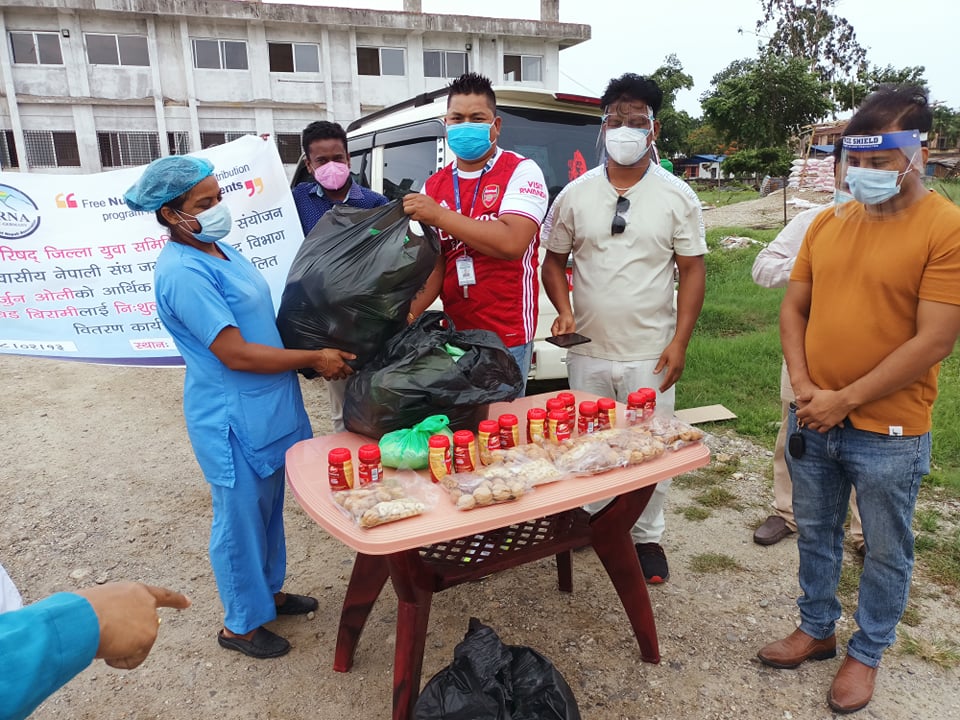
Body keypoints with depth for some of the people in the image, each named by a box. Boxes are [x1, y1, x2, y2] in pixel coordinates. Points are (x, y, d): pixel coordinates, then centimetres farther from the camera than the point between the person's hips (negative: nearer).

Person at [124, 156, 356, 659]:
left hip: (264, 408, 9)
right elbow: (237, 354, -25)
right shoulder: (183, 272, -22)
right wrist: (314, 359, -18)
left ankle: (267, 591, 44)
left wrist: (312, 355, 4)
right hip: (232, 418, -9)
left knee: (268, 509, 22)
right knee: (241, 519, 8)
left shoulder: (220, 249, 7)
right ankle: (240, 624, 29)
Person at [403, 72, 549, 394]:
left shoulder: (521, 171, -6)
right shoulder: (433, 186, 9)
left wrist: (439, 215, -20)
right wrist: (411, 312, -12)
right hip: (454, 332, 5)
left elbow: (512, 243, -22)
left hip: (507, 335, -5)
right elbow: (434, 265, 6)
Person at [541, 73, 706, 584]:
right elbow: (553, 260, 10)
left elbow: (692, 269, 0)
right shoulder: (575, 194, 5)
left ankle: (646, 537, 27)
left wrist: (679, 341, -8)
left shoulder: (677, 196, 1)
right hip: (587, 353, 2)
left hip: (650, 355, -1)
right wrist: (563, 310, -8)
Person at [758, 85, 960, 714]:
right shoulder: (828, 223, 4)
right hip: (813, 420, 5)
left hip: (888, 434, -5)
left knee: (885, 552, 14)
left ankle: (866, 653, 36)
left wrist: (844, 401, -16)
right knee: (816, 533, 20)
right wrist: (804, 387, -6)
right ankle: (817, 629, 41)